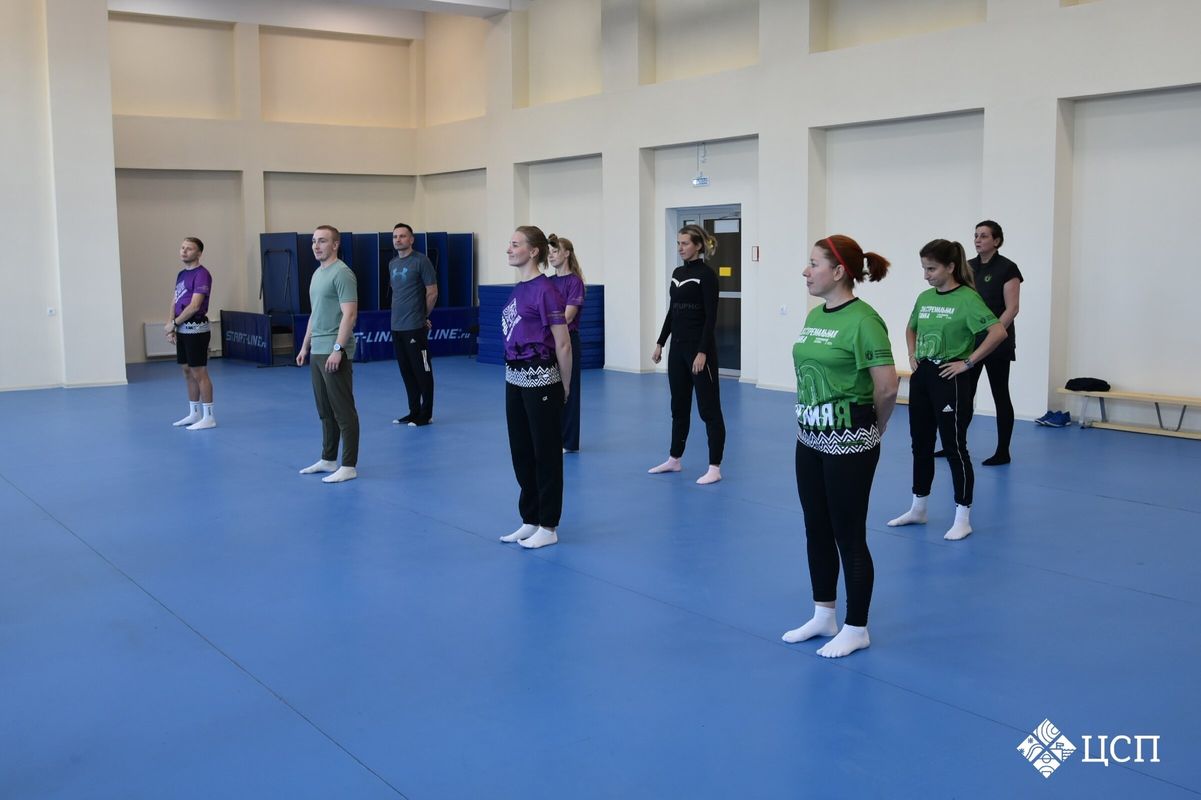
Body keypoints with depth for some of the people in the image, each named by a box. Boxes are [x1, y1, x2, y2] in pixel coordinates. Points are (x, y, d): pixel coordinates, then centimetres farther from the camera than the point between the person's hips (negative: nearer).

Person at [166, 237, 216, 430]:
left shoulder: (201, 274, -12)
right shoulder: (181, 274, 15)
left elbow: (194, 306, -18)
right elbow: (175, 302, 15)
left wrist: (174, 323, -10)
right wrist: (172, 327, 2)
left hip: (196, 330, -9)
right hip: (182, 330, 9)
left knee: (199, 373, -5)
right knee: (188, 372, 13)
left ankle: (208, 417, 1)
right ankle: (194, 413, 21)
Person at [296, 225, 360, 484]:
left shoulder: (342, 273, -14)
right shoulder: (317, 274, 16)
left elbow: (349, 315, -20)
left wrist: (338, 349, -24)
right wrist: (305, 346, 21)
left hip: (335, 353, -10)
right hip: (317, 352, 10)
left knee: (343, 410, -5)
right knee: (325, 410, 15)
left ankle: (349, 466, -1)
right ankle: (328, 459, 23)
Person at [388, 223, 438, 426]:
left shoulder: (420, 261, -9)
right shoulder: (392, 264, 13)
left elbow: (432, 292, -7)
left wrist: (423, 316, 2)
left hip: (414, 327, -7)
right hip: (396, 327, 7)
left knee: (422, 372, -1)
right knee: (406, 372, 11)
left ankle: (425, 415, 6)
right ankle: (413, 412, 20)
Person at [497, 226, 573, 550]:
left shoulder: (545, 290, -15)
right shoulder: (518, 289, 10)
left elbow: (563, 344, -13)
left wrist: (565, 388, -6)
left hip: (540, 381, -9)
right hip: (515, 380, 9)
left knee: (546, 454, 2)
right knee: (521, 452, 14)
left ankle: (548, 527, 12)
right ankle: (530, 520, 25)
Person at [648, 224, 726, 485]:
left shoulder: (706, 274, -12)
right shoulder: (677, 273, 12)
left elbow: (711, 317, -16)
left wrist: (702, 352, -21)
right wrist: (660, 342, 16)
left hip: (699, 346, -8)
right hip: (678, 346, 8)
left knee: (709, 408, -3)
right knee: (679, 405, 16)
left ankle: (715, 467, 1)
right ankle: (674, 459, 26)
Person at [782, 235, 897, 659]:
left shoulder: (863, 320, -18)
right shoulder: (814, 315, 8)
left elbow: (887, 388, -20)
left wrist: (871, 428, -4)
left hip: (848, 444, -8)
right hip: (810, 439, 8)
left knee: (848, 536, 3)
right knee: (817, 531, 16)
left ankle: (856, 629, 18)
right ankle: (823, 616, 31)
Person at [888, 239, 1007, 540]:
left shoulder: (967, 299, -14)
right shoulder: (924, 297, 8)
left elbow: (998, 332, -24)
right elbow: (911, 329, 27)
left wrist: (968, 362, -20)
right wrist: (912, 355, 10)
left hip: (949, 379, -8)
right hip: (921, 377, 8)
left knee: (954, 447, -1)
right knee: (921, 444, 15)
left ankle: (963, 518, 9)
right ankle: (918, 509, 28)